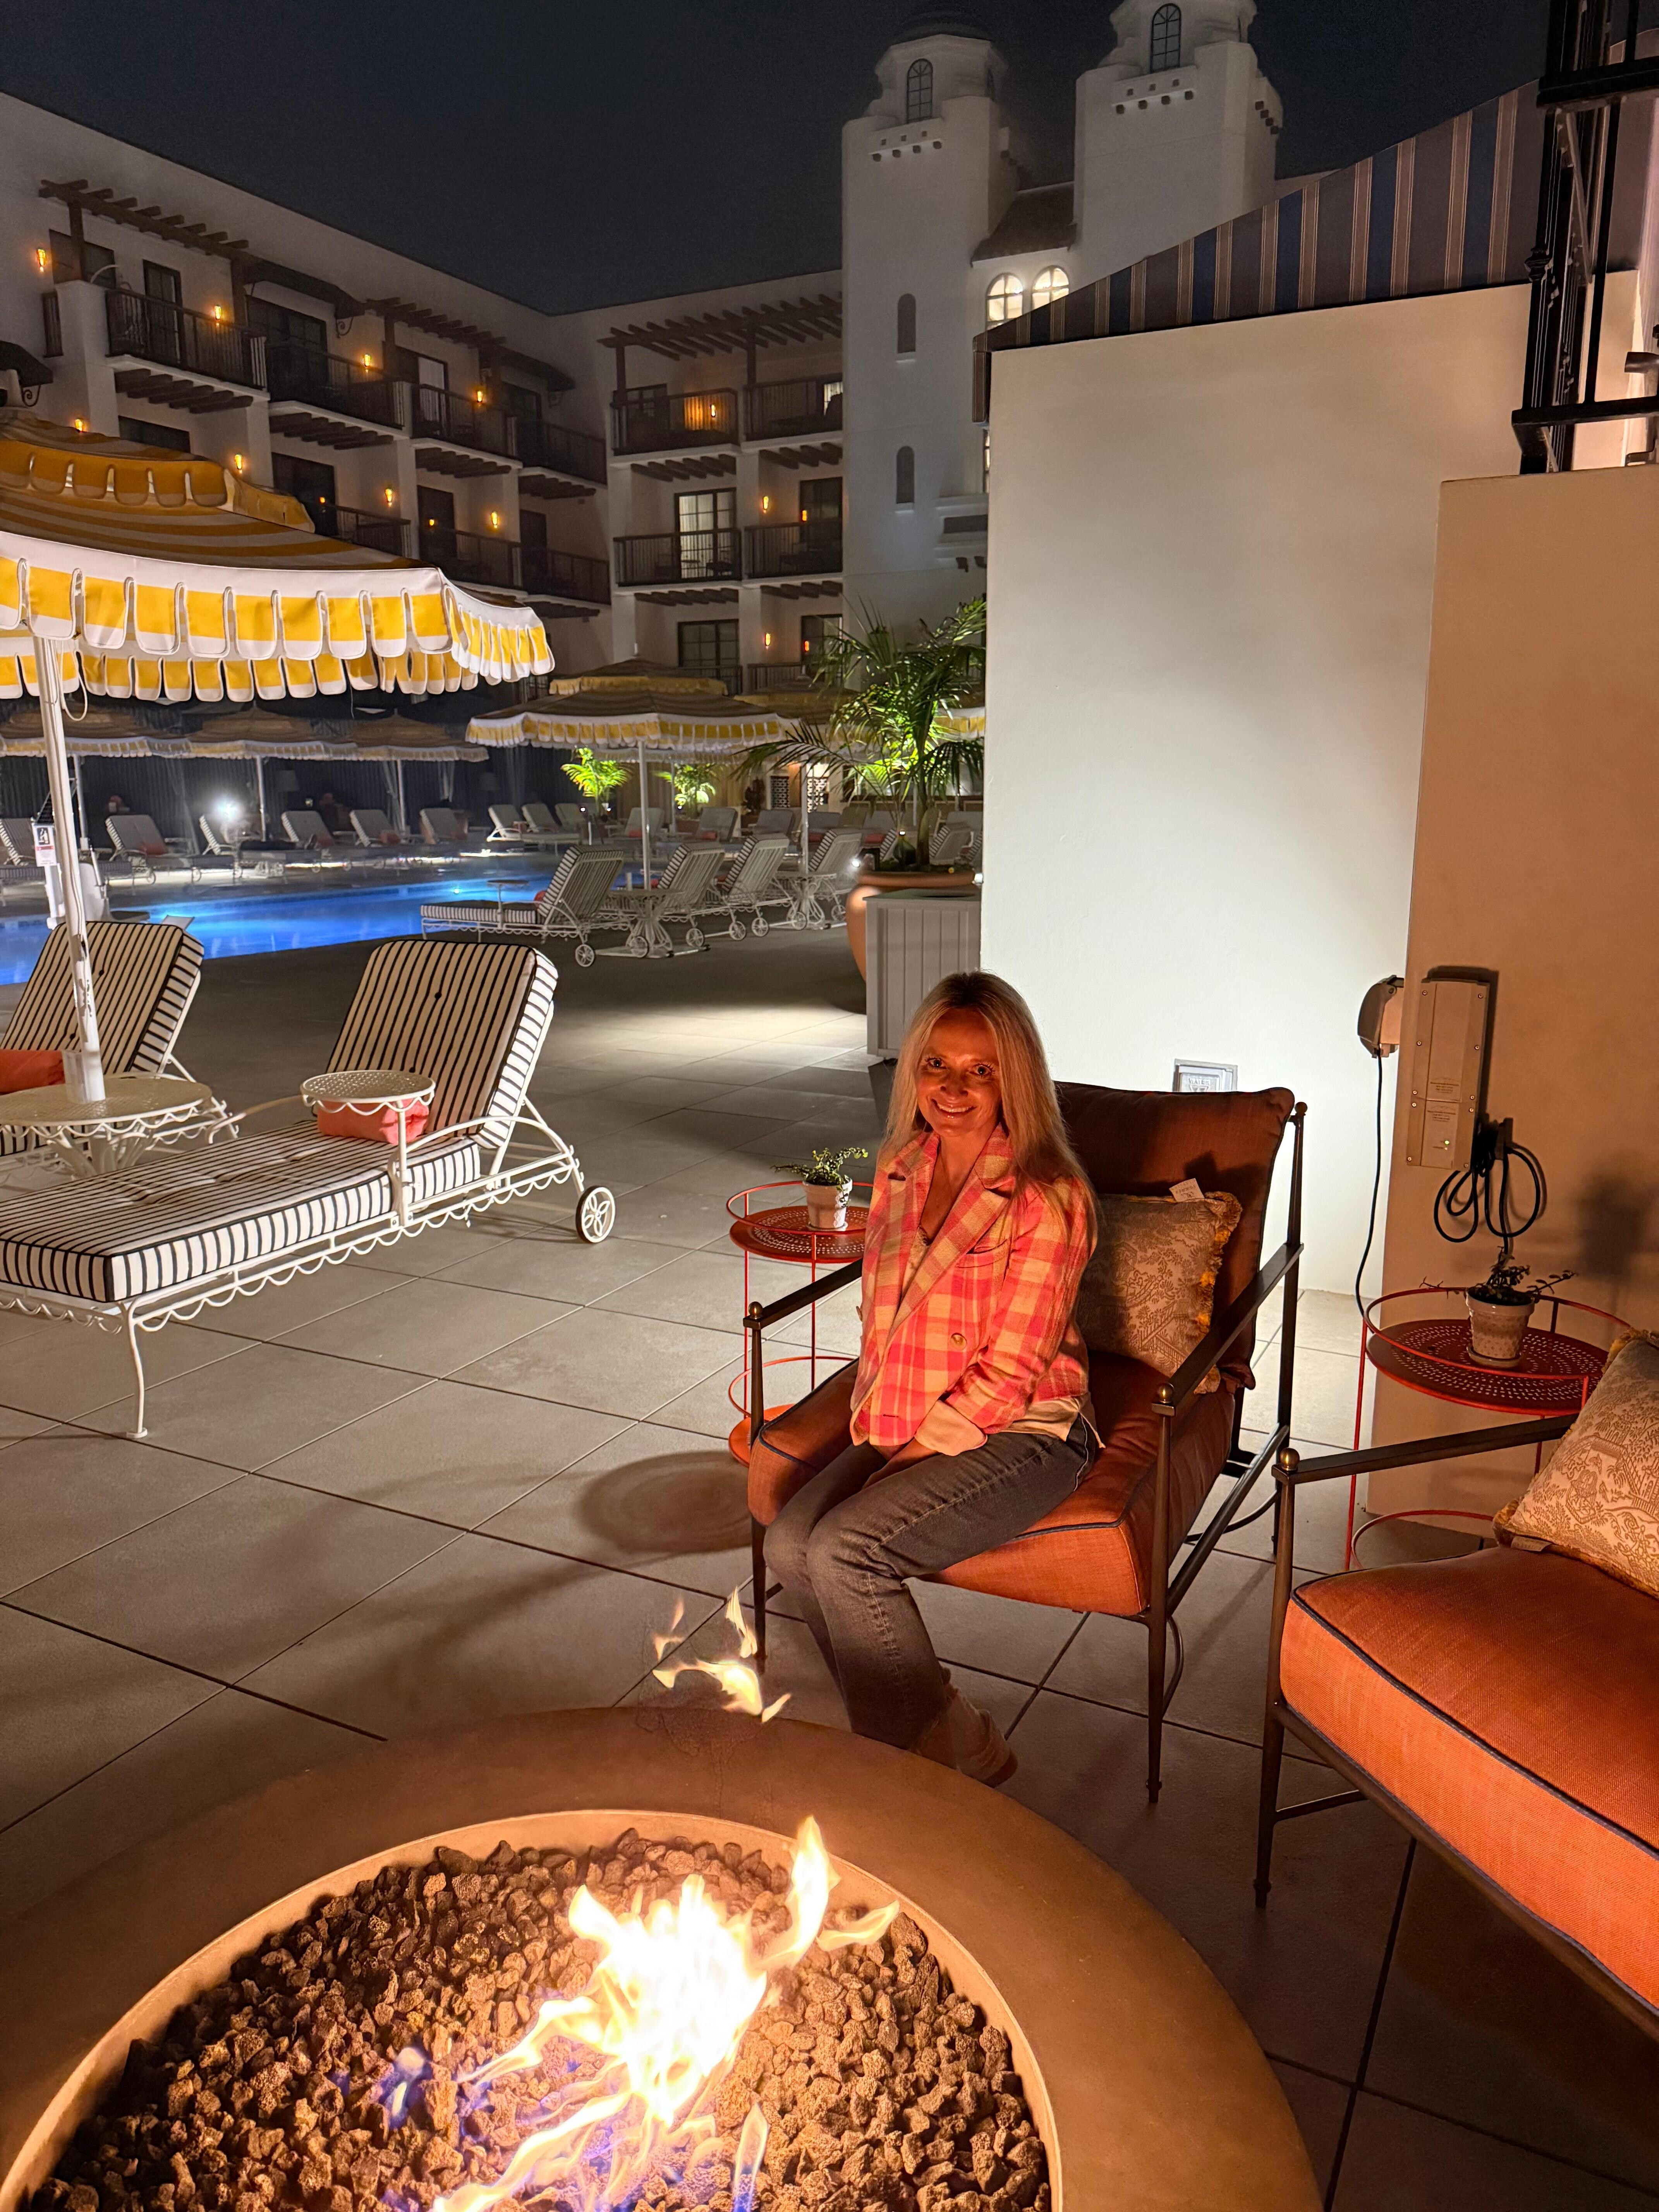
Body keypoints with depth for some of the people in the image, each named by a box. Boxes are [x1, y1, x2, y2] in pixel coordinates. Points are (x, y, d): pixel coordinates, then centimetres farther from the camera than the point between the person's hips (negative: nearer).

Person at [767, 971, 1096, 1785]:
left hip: (1021, 1434, -7)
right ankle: (918, 1726, 6)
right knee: (790, 1543, -14)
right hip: (909, 1428, 7)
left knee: (845, 1550, -22)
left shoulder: (1048, 1198, -17)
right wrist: (873, 1422, 0)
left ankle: (943, 1747, 2)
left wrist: (913, 1450, -14)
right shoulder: (900, 1170, 5)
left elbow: (1010, 1373, -17)